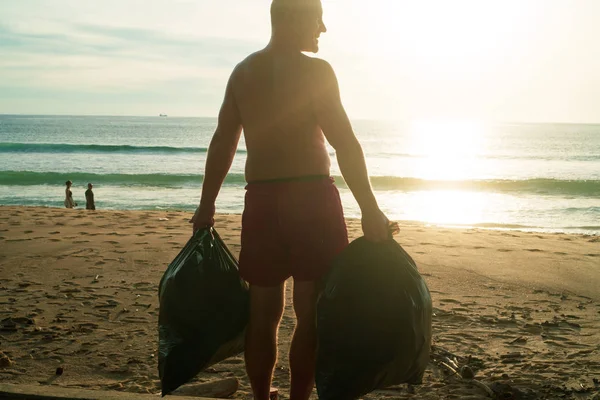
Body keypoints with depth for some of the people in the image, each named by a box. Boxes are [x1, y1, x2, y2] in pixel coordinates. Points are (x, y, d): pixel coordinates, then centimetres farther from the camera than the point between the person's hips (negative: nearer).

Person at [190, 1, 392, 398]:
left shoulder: (242, 72, 10)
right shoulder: (314, 70, -7)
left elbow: (222, 144, 11)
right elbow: (345, 143, -13)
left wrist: (207, 205, 16)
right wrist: (370, 210, -11)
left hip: (260, 201, 5)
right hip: (312, 198, -5)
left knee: (263, 313, 11)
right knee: (311, 313, 2)